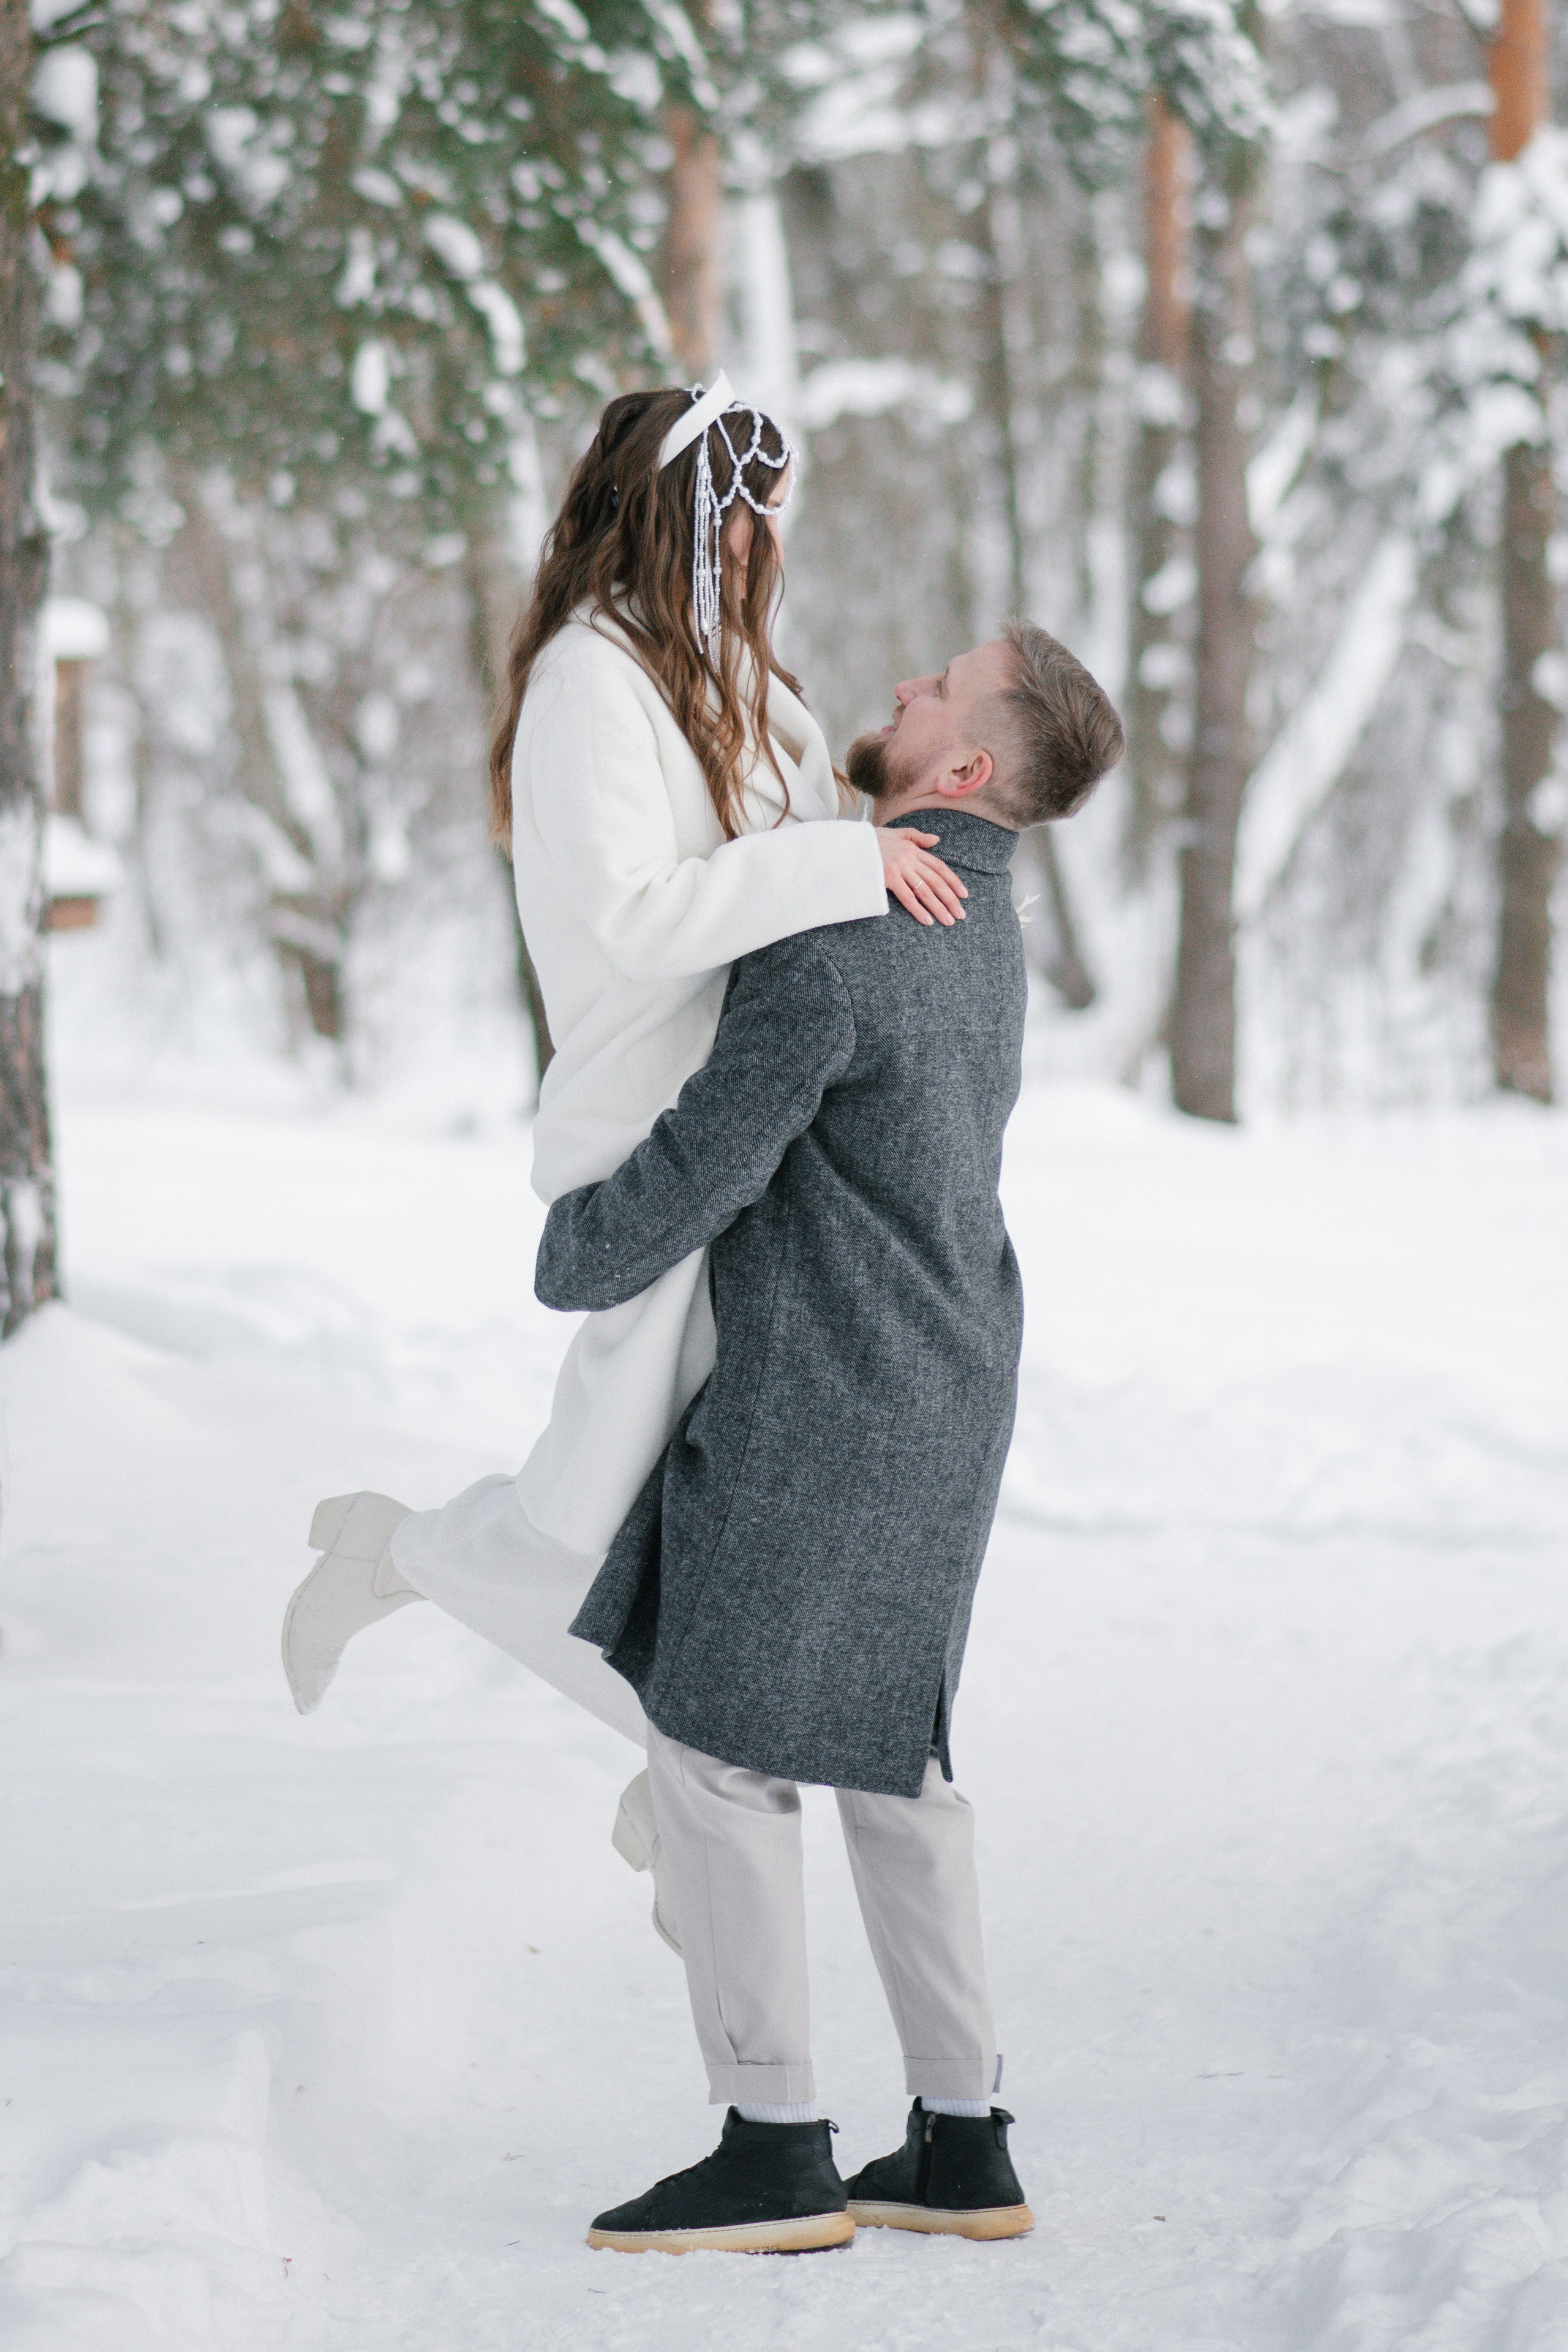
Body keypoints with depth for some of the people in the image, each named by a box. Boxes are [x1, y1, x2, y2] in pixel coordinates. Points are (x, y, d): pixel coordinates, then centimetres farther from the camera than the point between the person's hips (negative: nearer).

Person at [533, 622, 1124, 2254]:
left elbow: (697, 1176, -20)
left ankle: (772, 2149, 1)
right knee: (882, 1748, 14)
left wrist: (569, 1262, 0)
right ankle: (960, 2146, 14)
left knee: (710, 1745, -1)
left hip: (823, 1398, -9)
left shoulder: (838, 950, -22)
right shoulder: (976, 921, 10)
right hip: (942, 1387, 9)